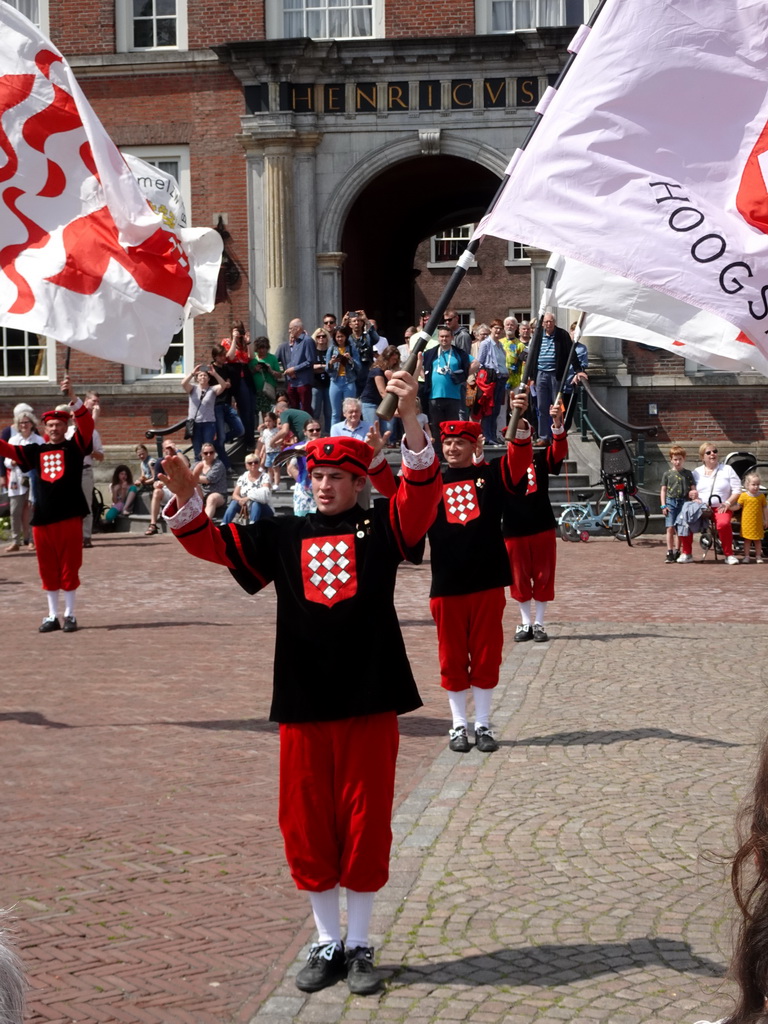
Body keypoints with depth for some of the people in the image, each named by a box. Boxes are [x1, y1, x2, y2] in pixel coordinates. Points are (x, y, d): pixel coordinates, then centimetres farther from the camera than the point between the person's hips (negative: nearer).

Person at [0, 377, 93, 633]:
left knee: (69, 568, 2)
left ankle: (70, 615, 11)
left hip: (70, 517, -3)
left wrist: (73, 398, -27)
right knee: (48, 570, 9)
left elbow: (86, 423, -13)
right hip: (42, 518, 3)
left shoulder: (74, 447, 2)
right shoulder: (36, 451, 10)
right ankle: (52, 616, 18)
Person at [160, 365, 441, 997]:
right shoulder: (284, 536, 8)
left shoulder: (381, 528, 1)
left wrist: (410, 420, -29)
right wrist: (185, 499, -12)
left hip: (370, 702, -3)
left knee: (365, 825, 4)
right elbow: (213, 543, 7)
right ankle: (327, 943, 22)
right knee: (308, 826, 7)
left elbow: (422, 490, -15)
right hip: (304, 706, 3)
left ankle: (360, 946, 18)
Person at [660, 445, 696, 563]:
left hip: (684, 502, 1)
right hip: (671, 502, -1)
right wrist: (663, 505, 0)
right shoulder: (668, 474, 7)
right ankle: (669, 553, -3)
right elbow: (663, 490, 8)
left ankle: (677, 552, 10)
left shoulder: (688, 473, 9)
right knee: (670, 528, -5)